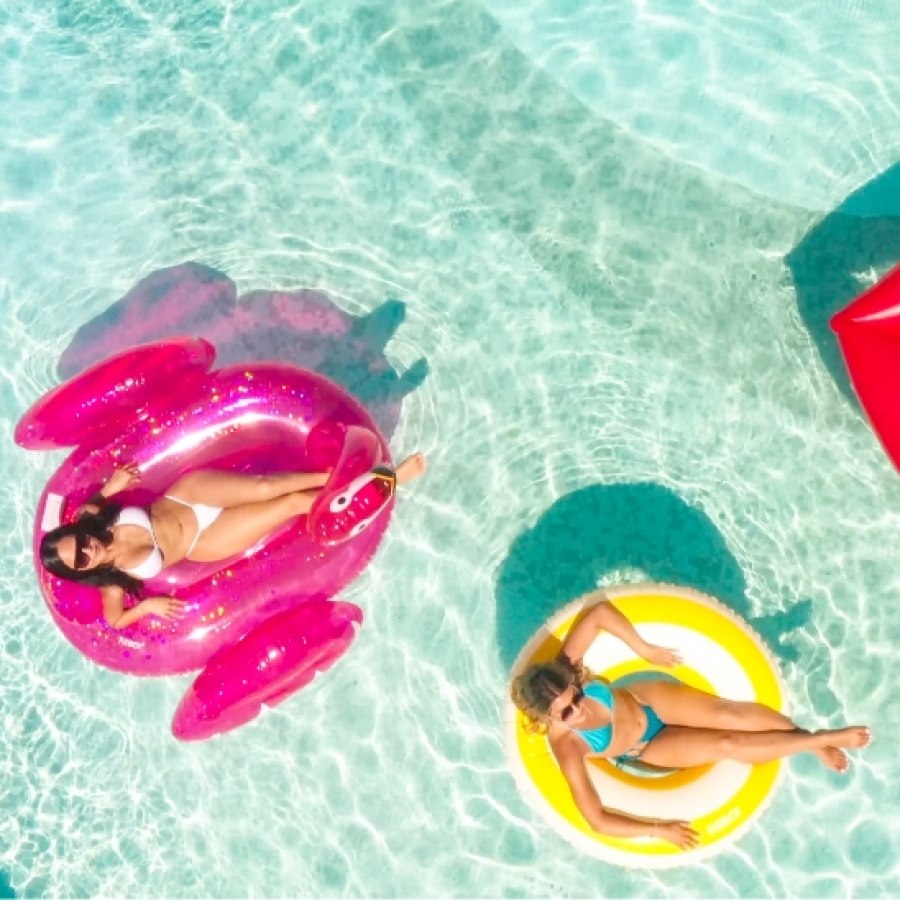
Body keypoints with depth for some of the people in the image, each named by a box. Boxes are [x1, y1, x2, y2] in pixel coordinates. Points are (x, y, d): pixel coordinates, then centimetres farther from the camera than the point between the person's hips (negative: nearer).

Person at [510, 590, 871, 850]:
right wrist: (658, 829, -26)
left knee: (730, 715, -20)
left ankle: (815, 739, 2)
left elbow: (600, 610, -25)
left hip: (647, 699, 1)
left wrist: (646, 650, -19)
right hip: (646, 749, -1)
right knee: (728, 746, -14)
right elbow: (597, 819, -29)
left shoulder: (564, 672, -32)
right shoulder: (566, 747, -34)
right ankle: (822, 741, 5)